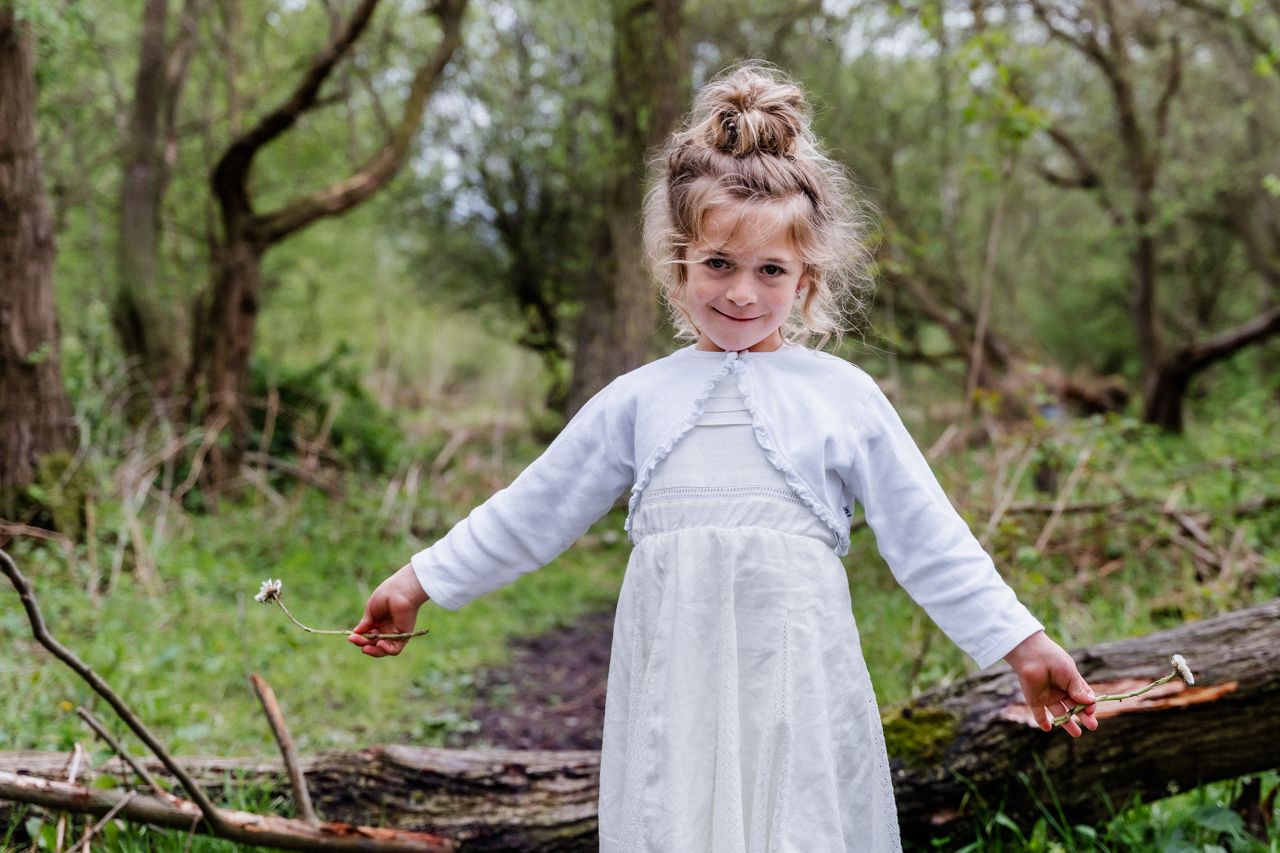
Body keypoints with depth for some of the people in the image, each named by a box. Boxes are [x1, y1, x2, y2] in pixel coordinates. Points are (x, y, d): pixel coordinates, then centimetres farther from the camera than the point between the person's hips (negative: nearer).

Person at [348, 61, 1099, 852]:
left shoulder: (844, 396, 7)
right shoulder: (637, 400, 11)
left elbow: (929, 541, 10)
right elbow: (530, 513, 19)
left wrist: (1023, 644, 7)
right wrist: (420, 581, 20)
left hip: (796, 679, -1)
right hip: (673, 689, 2)